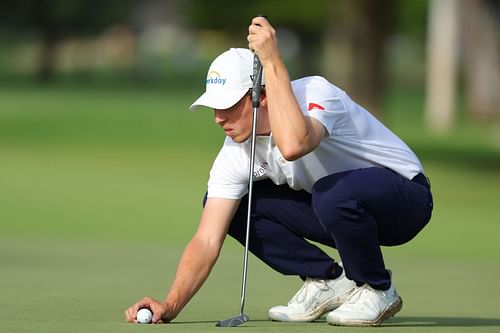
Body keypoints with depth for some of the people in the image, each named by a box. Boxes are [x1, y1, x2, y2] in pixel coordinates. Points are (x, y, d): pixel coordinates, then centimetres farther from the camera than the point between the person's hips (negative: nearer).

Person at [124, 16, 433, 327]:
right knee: (233, 206, -6)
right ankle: (327, 281, 2)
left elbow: (292, 146, -52)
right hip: (333, 208, 7)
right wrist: (170, 307, -27)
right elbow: (207, 242, -13)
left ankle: (377, 290, -12)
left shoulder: (315, 93, -28)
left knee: (334, 193, -39)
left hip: (405, 198, -7)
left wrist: (272, 62, -45)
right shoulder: (236, 153, -10)